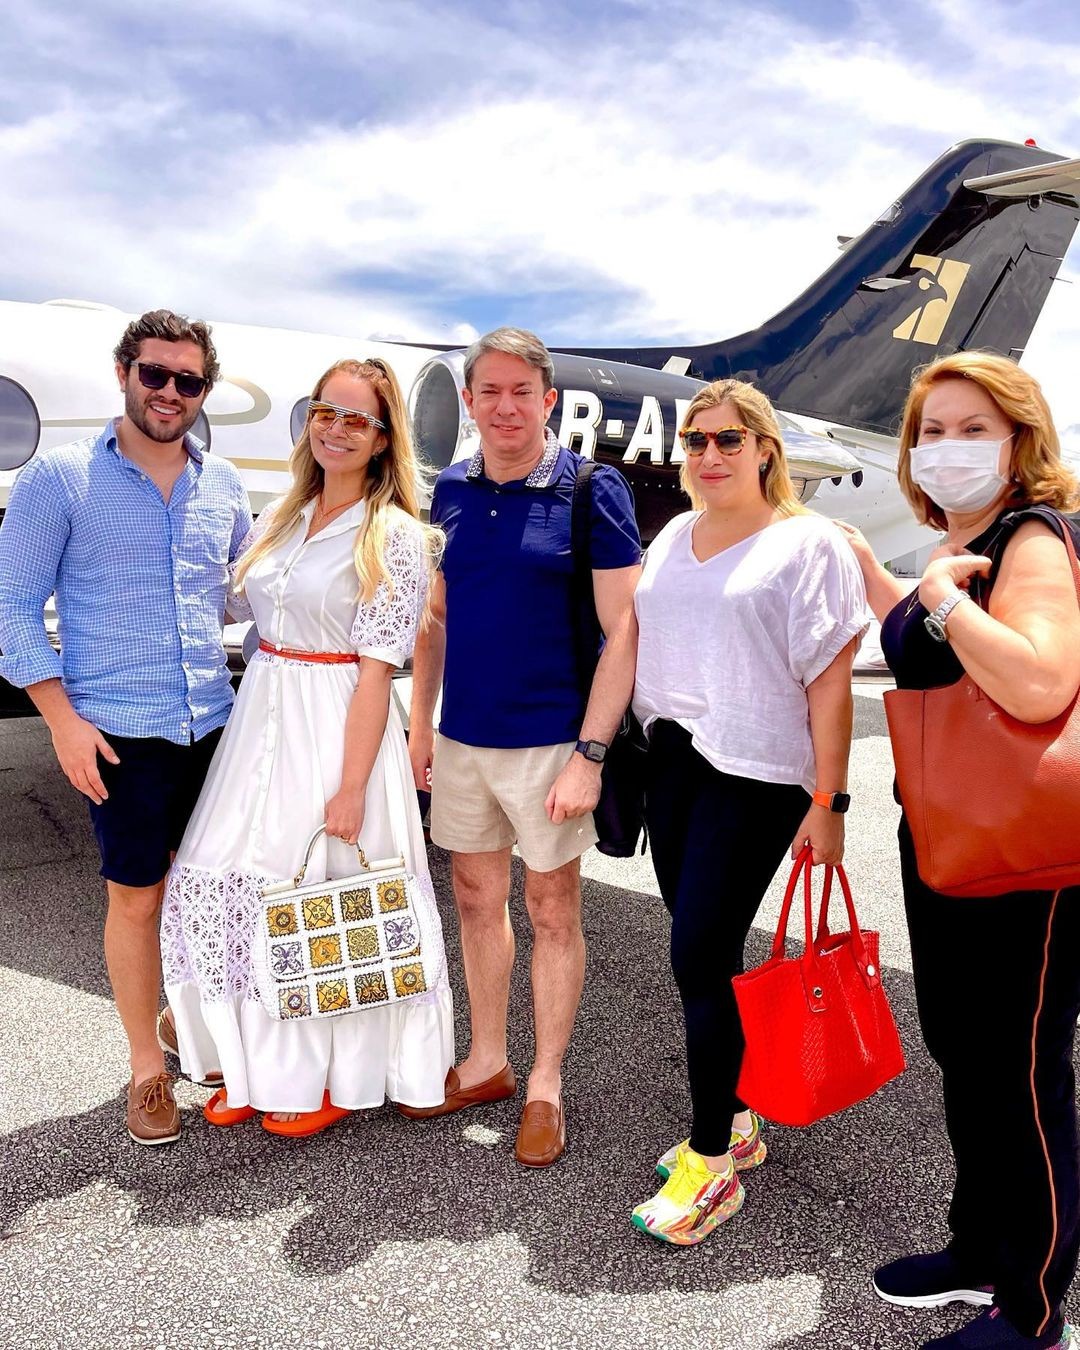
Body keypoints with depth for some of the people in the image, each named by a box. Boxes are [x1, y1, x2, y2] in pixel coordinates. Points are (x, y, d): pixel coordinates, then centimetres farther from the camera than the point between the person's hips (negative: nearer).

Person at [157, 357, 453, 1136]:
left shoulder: (397, 538, -10)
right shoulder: (280, 520, 11)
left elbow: (376, 671, -14)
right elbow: (258, 621, 16)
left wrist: (351, 787, -16)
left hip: (338, 727, -6)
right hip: (260, 720, 6)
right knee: (235, 883, 8)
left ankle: (334, 1078, 26)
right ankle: (258, 1064, 29)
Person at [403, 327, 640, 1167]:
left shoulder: (591, 491, -10)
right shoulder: (451, 492, 6)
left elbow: (624, 629, -12)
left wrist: (590, 754, -17)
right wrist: (420, 721, 9)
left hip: (548, 740, -5)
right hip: (462, 736, 5)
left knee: (552, 911, 9)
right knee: (477, 899, 16)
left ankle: (546, 1085, 26)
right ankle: (487, 1063, 35)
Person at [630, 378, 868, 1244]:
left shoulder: (807, 543, -4)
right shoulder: (672, 537, 14)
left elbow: (830, 682, -8)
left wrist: (828, 801, -10)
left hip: (755, 774, -6)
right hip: (671, 761, 6)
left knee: (700, 958, -7)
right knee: (707, 953, 12)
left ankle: (711, 1163, 10)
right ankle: (735, 1121, 30)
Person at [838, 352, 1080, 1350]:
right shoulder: (957, 548, 10)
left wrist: (943, 593, -25)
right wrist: (867, 567, 24)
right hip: (941, 842, 10)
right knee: (956, 1045, 21)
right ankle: (980, 1250, 42)